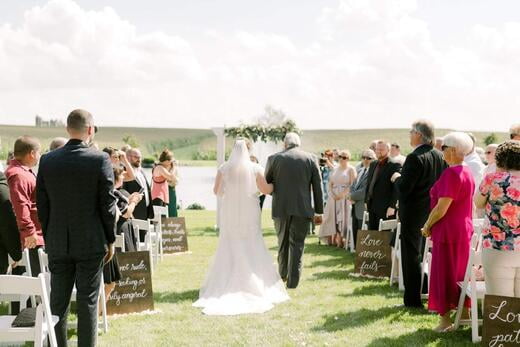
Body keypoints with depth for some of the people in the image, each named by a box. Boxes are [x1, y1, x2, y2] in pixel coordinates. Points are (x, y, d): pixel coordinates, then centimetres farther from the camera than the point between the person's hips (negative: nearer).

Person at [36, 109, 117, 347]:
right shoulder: (100, 160, -10)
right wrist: (110, 240, 2)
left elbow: (42, 205, 4)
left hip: (57, 244, 3)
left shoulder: (47, 160, 0)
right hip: (91, 242, -3)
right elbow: (107, 204, -8)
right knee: (87, 302, 3)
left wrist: (49, 238, 14)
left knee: (58, 301, 11)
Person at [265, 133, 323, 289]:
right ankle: (293, 281, 2)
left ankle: (283, 274, 31)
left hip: (281, 207, 1)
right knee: (297, 244, 4)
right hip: (302, 208, -1)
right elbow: (317, 187, 1)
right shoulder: (311, 159, 1)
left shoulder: (274, 158, 0)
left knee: (283, 242, 18)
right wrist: (318, 211, 6)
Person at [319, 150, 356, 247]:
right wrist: (332, 194, -6)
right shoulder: (335, 169, 17)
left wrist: (342, 194, -16)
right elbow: (330, 184, 12)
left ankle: (340, 240, -8)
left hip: (344, 197, -5)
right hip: (334, 197, 5)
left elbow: (352, 185, -9)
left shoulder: (351, 169, 1)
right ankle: (332, 239, 3)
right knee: (332, 217, 0)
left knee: (342, 217, -9)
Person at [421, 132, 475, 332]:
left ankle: (445, 319, 5)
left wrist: (427, 226, -8)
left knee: (444, 273, 0)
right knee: (460, 271, 17)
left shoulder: (451, 173, -20)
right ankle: (464, 312, 24)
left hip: (448, 231, -9)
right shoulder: (467, 173, 9)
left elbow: (441, 208, -23)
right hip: (464, 228, 9)